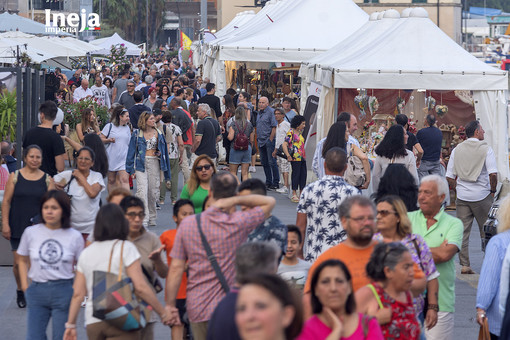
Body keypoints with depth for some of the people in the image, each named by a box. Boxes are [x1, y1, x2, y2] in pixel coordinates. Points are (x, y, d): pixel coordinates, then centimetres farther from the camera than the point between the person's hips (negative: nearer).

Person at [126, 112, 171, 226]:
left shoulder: (158, 133, 9)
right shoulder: (137, 134, 1)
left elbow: (164, 149, 18)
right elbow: (131, 151, 2)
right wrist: (131, 169, -1)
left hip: (154, 163, 3)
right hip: (141, 163, -3)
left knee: (153, 191, 6)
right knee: (142, 190, -14)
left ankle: (152, 218, 20)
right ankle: (143, 219, -17)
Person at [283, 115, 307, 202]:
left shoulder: (300, 133, 16)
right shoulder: (291, 133, -9)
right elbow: (284, 145, -15)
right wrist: (288, 156, -20)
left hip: (302, 158, 8)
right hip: (295, 158, -8)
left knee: (303, 174, 8)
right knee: (296, 174, -4)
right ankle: (294, 194, 2)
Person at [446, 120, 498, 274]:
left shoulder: (457, 150, 5)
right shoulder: (486, 149, -8)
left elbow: (449, 177, 4)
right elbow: (493, 174, -17)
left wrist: (458, 189, 14)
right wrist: (492, 191, -3)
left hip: (462, 197, 3)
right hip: (482, 197, -3)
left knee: (463, 231, 5)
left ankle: (464, 265, 3)